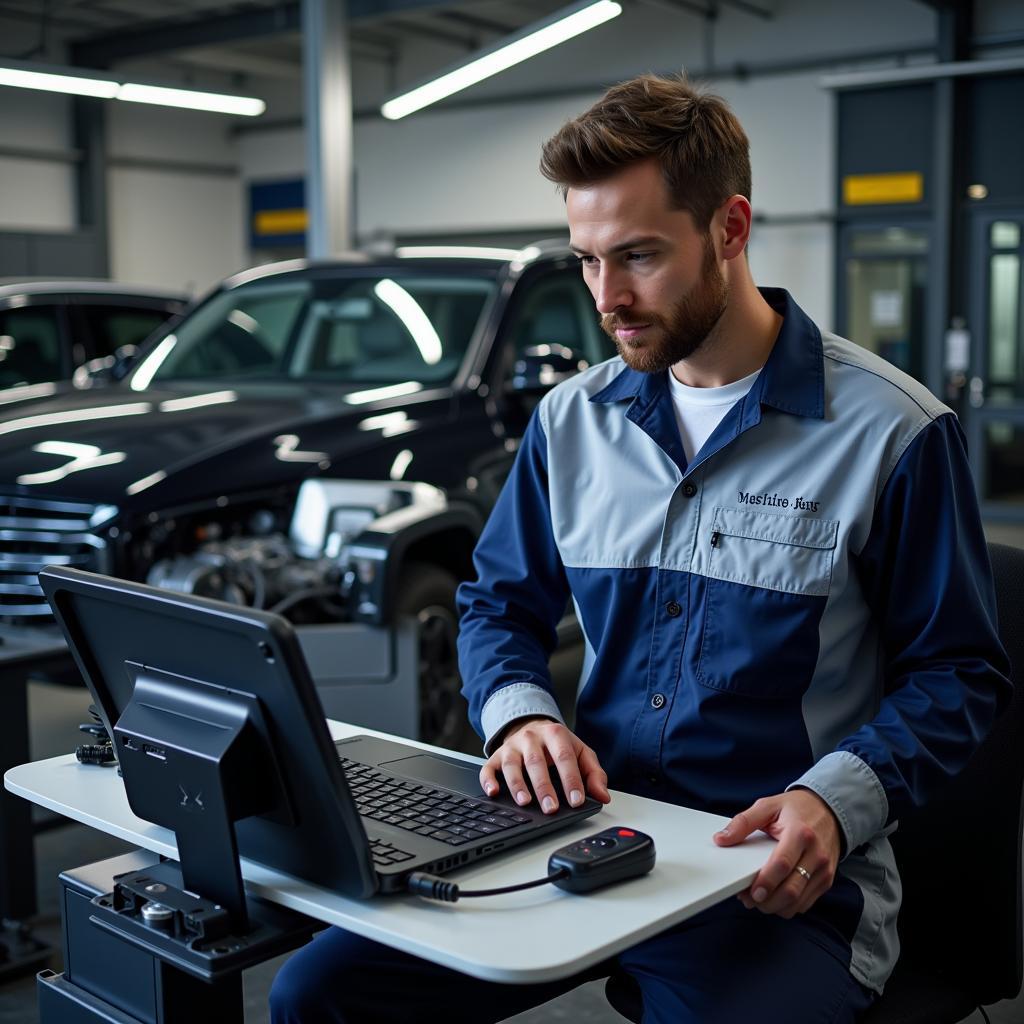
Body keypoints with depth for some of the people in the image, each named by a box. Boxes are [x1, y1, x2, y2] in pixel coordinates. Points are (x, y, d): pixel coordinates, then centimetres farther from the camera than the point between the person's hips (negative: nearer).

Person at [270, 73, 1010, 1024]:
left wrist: (837, 799, -20)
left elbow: (957, 671, -2)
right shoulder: (571, 419, 7)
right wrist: (519, 714, -6)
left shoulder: (892, 430, -7)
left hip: (778, 881, -3)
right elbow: (499, 602, 16)